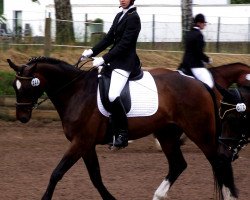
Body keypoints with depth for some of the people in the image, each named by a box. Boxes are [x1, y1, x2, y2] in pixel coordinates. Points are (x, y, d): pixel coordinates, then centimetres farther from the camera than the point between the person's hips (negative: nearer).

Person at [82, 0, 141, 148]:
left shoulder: (133, 18, -12)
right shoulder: (119, 16, 15)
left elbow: (124, 44, -18)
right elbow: (109, 38, 16)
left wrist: (104, 59, -21)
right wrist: (92, 52, 4)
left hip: (125, 62, -10)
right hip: (114, 60, 10)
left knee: (113, 95, -26)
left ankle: (123, 134, -16)